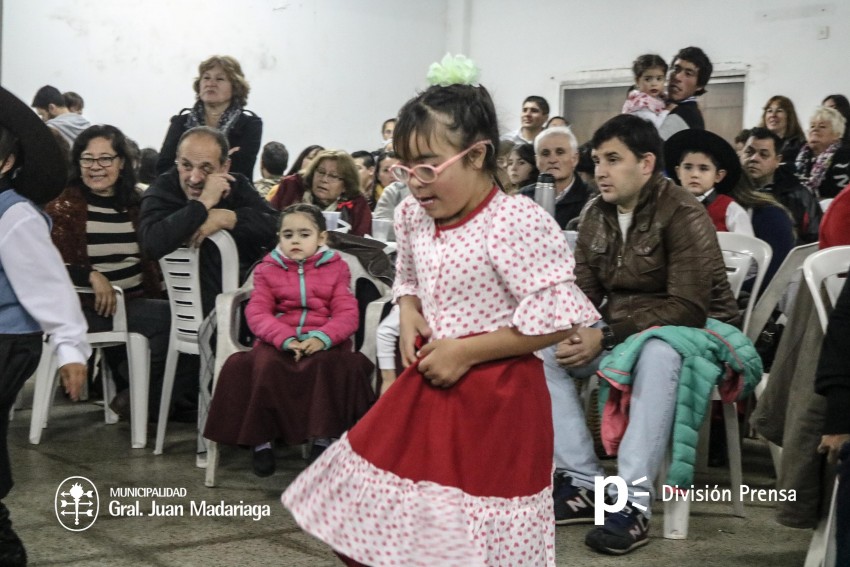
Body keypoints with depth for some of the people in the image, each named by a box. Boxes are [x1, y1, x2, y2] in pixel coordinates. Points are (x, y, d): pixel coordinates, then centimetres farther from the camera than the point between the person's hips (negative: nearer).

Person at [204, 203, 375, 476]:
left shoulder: (336, 268, 11)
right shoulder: (268, 269, 13)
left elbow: (347, 314, -1)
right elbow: (257, 313, 0)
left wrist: (322, 338, -22)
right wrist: (285, 339, -20)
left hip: (322, 343, -1)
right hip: (278, 342, 1)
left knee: (328, 365, -35)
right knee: (266, 366, -32)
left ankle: (322, 438, -20)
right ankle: (261, 440, -17)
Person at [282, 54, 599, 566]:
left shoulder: (518, 223, -20)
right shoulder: (414, 218, 4)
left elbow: (555, 320, -21)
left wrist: (466, 352, -18)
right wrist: (409, 315, -1)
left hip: (494, 399, -7)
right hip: (428, 387, 7)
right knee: (372, 521, 14)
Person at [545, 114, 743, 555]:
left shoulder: (684, 215, -17)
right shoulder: (595, 214, 3)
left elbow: (687, 308, -24)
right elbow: (583, 291, 3)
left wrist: (605, 338, -29)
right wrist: (573, 333, -21)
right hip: (619, 330, 7)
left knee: (657, 352, -40)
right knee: (541, 351, -15)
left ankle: (633, 502, -37)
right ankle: (584, 483, -15)